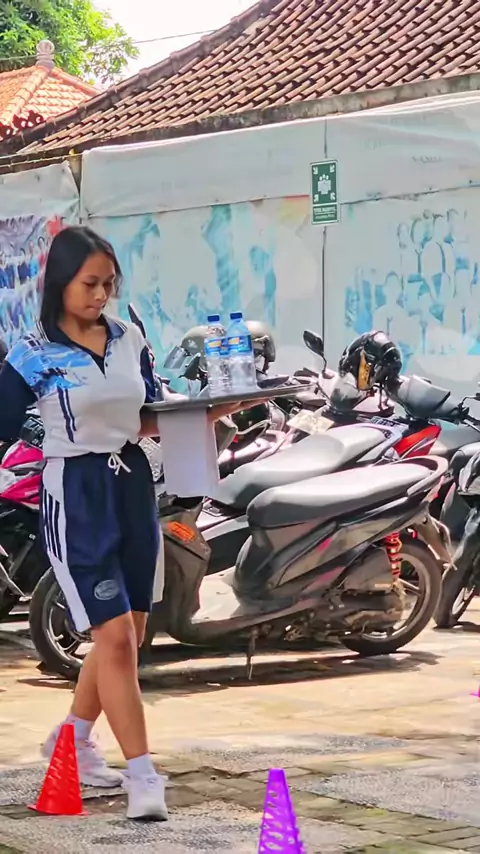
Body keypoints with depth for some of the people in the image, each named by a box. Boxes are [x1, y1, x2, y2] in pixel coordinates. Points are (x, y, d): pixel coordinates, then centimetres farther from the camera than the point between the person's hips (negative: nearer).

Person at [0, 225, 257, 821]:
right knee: (115, 636, -11)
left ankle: (73, 739, 35)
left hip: (132, 486, 6)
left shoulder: (130, 339, 7)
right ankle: (143, 777, -7)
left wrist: (209, 414, 0)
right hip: (74, 496, -6)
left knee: (126, 636, 13)